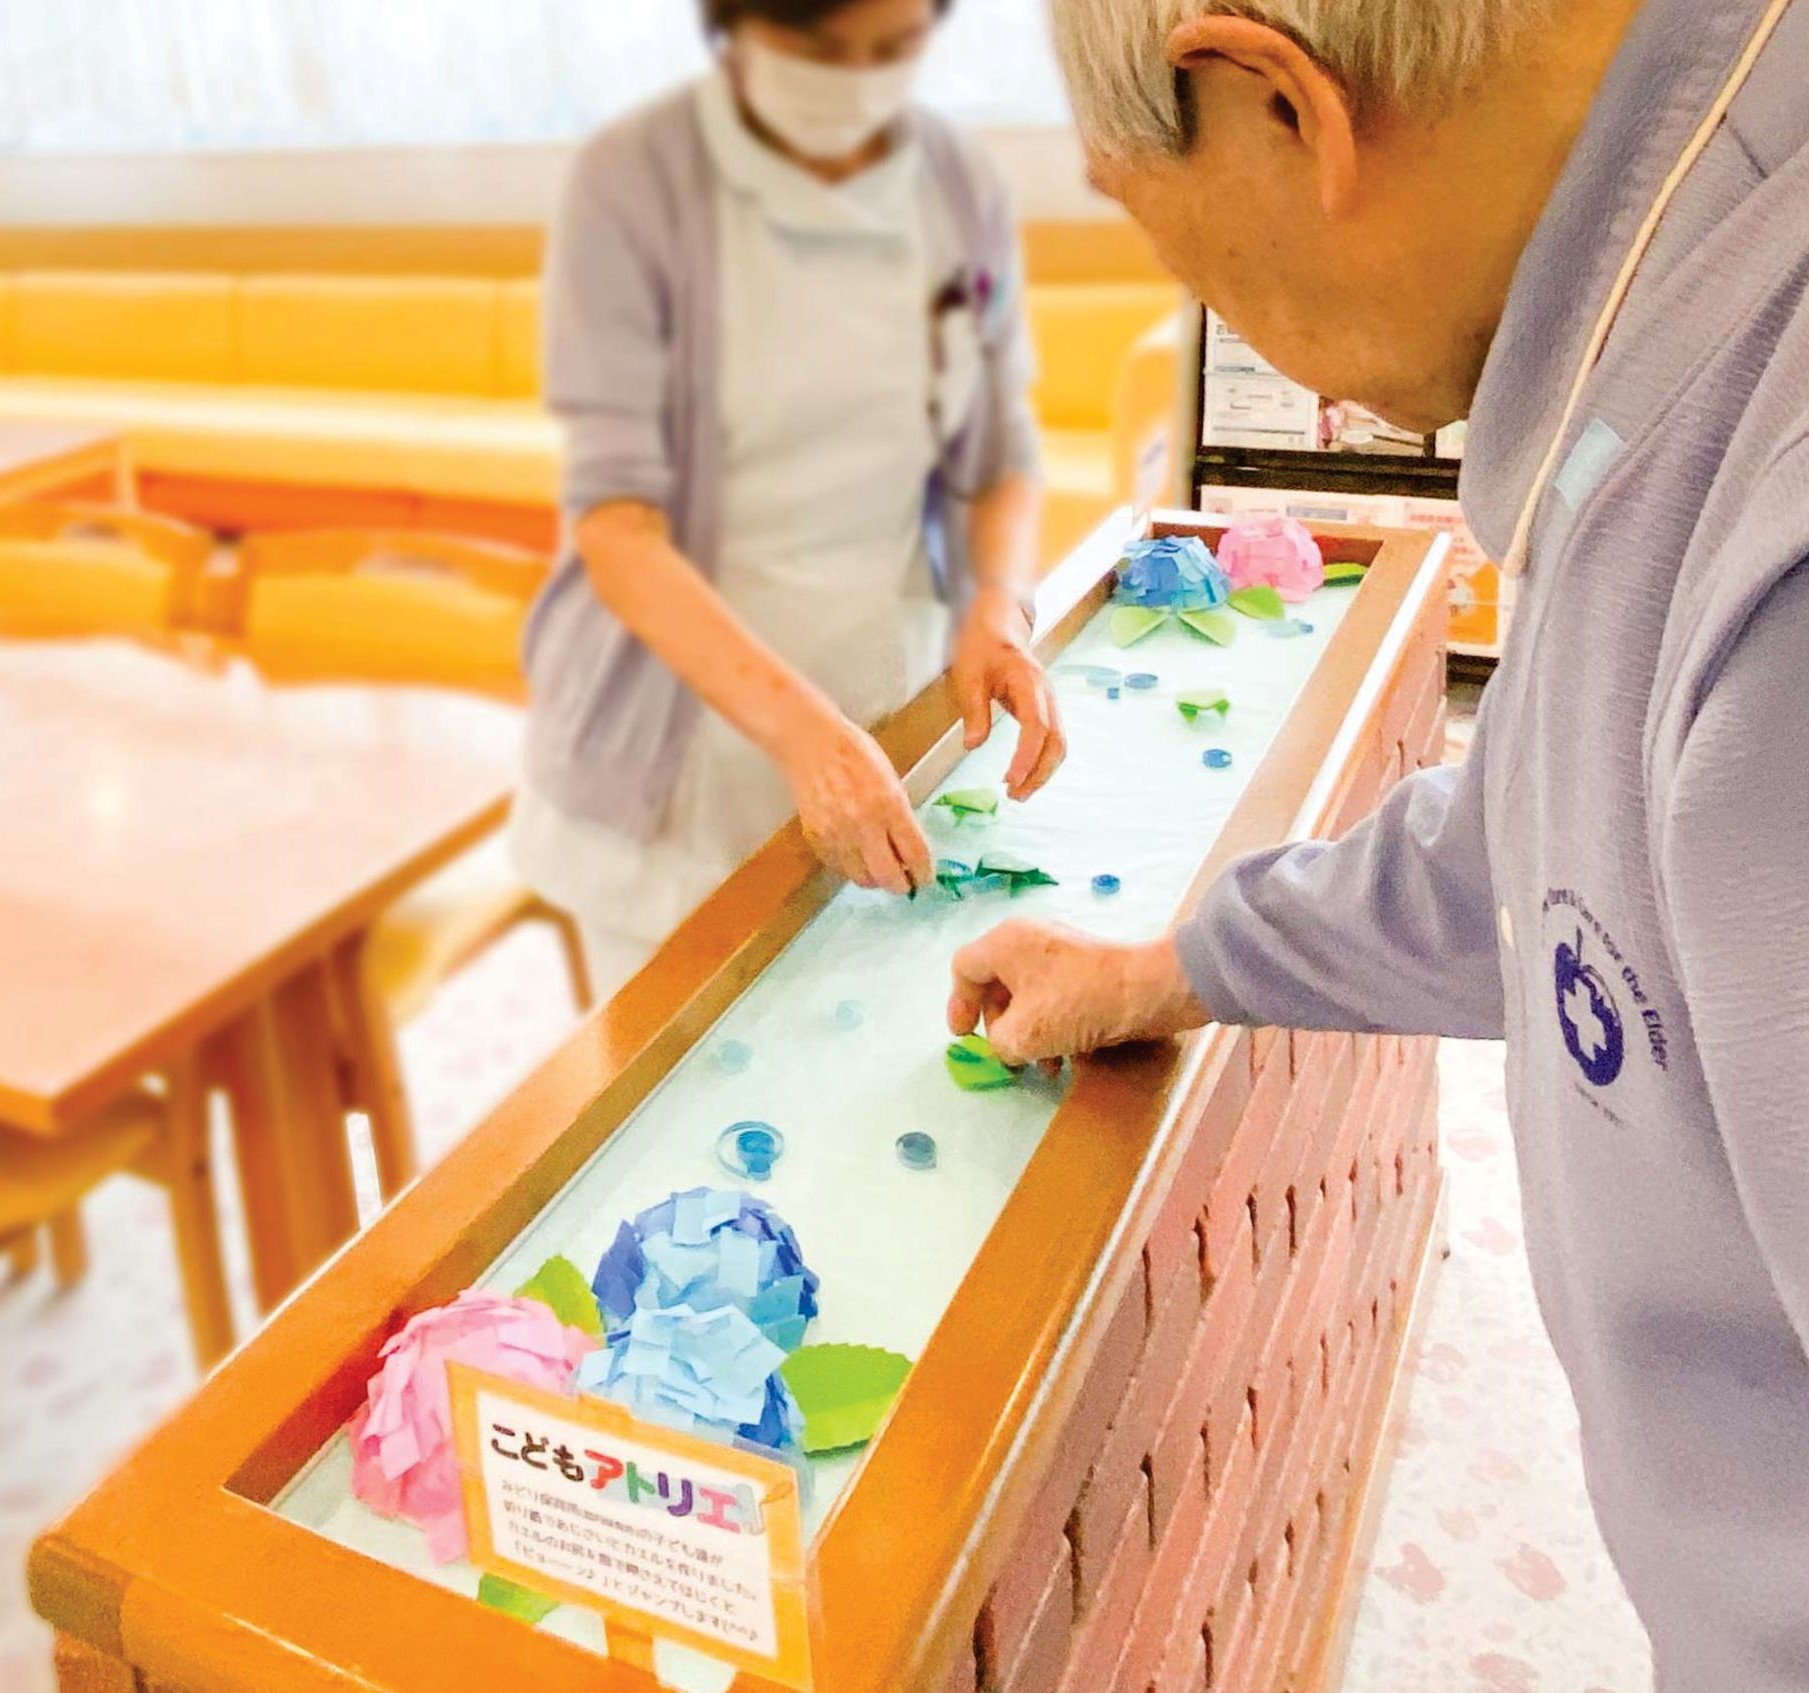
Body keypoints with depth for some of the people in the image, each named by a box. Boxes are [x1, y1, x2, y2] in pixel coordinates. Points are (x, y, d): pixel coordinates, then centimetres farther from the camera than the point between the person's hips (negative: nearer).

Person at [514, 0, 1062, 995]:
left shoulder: (964, 191, 0)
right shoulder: (636, 183, -13)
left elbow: (1001, 458, 9)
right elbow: (615, 523, -19)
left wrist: (999, 605, -13)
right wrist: (796, 723, -33)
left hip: (894, 712, 3)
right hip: (686, 749, -3)